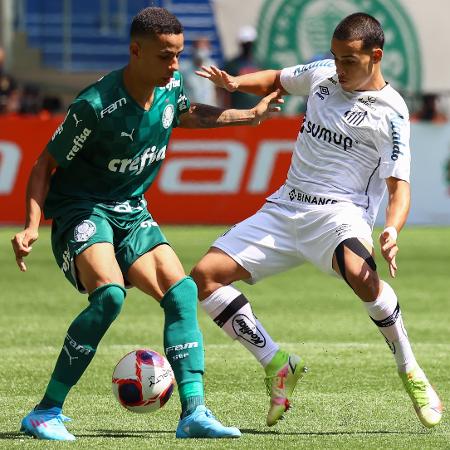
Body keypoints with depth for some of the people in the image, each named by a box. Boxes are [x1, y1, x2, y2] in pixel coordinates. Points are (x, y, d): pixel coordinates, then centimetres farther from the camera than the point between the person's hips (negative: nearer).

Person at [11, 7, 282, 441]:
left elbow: (186, 114, 25)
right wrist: (31, 227, -26)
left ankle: (193, 412, -12)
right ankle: (46, 412, -22)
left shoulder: (170, 88, -3)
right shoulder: (96, 106, -25)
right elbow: (45, 164, -15)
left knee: (181, 291, -12)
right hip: (81, 209, -7)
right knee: (109, 293, -30)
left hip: (130, 211, 7)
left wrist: (250, 115, 27)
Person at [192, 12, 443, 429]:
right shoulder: (322, 74, 10)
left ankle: (411, 373, -19)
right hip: (286, 207, 7)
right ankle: (278, 365, 7)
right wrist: (233, 83, 7)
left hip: (339, 214, -6)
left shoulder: (391, 113, -7)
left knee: (362, 275, -39)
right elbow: (275, 80, 29)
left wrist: (392, 230, -33)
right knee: (205, 275, -7)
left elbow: (398, 186, -11)